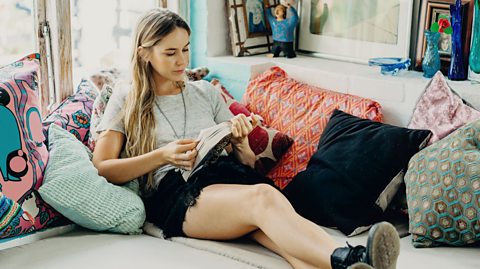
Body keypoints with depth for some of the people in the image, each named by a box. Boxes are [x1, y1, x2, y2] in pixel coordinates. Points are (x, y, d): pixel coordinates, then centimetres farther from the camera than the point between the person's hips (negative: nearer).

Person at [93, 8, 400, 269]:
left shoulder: (206, 92, 26)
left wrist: (240, 142, -1)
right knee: (263, 196, -38)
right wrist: (163, 155, -5)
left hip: (228, 176, 4)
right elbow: (101, 169, 5)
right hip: (176, 194, -3)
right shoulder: (126, 102, 16)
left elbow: (248, 163, 24)